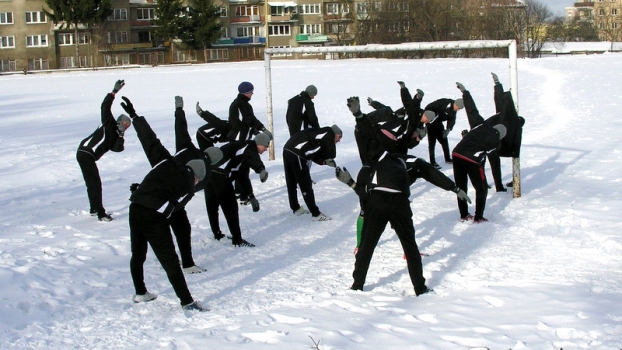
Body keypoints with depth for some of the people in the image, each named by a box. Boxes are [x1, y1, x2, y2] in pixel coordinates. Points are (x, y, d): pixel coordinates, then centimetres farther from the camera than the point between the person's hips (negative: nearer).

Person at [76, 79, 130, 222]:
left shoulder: (116, 136, 19)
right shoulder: (109, 124, -1)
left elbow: (118, 149, 1)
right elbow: (105, 106, -12)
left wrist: (121, 136, -10)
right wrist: (114, 91, -16)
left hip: (88, 156, 9)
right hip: (85, 153, -9)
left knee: (92, 183, 20)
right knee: (95, 184, -9)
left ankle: (94, 209, 34)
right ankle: (100, 213, -9)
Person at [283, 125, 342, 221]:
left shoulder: (321, 132, 26)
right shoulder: (330, 133, 2)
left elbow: (315, 156, 24)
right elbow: (331, 154, 0)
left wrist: (324, 161, 10)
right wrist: (326, 160, 19)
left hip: (287, 149, 9)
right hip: (296, 154, -9)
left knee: (291, 183, 21)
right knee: (306, 185, -2)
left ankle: (296, 208, 36)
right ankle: (316, 214, 4)